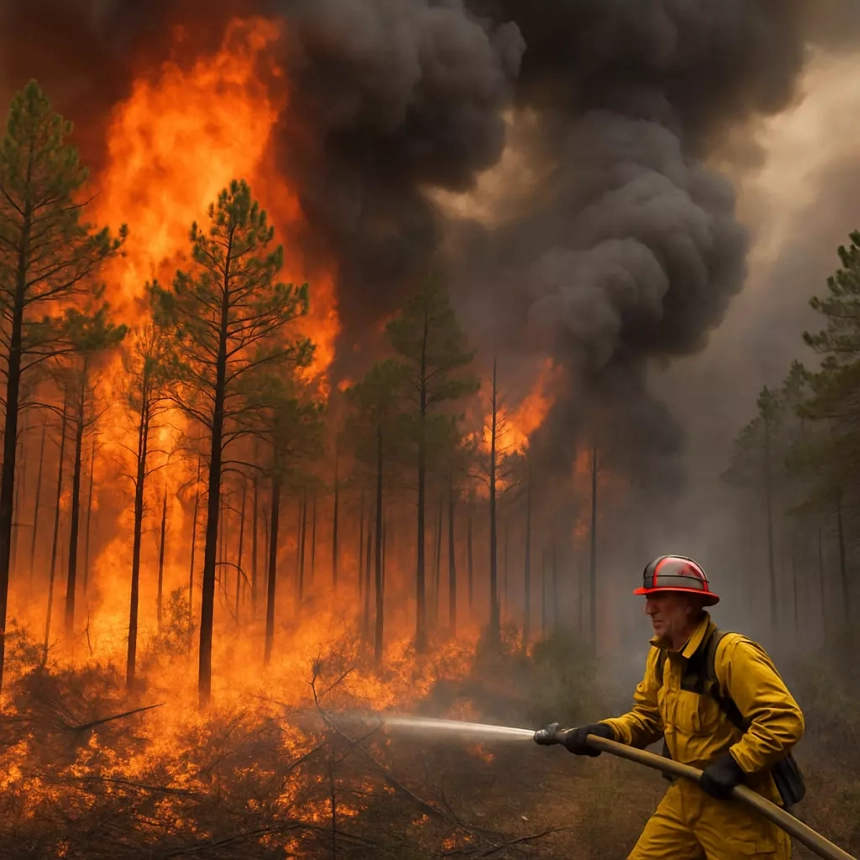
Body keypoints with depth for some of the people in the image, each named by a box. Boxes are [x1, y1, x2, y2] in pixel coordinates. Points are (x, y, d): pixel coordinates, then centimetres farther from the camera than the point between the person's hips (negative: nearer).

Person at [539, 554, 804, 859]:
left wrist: (735, 765, -29)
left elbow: (785, 720, -25)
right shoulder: (662, 655, 5)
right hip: (685, 798, 8)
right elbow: (648, 717, 12)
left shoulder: (732, 653, -23)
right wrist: (606, 731, -5)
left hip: (737, 804, -7)